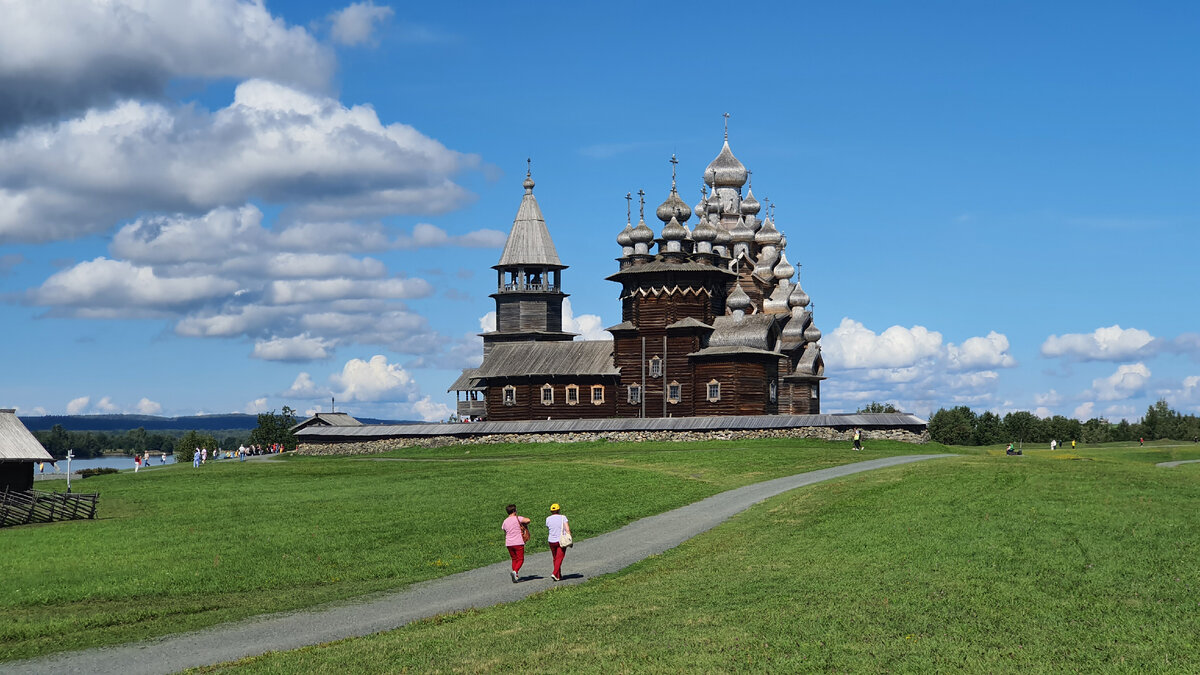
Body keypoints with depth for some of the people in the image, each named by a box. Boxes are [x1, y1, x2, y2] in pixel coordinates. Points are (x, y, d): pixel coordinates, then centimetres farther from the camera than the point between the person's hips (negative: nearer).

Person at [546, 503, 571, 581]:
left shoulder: (548, 519, 0)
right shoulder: (563, 517, -7)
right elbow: (567, 529, -13)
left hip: (552, 542, 3)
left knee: (555, 559, 16)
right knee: (559, 559, -4)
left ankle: (559, 576, 23)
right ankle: (554, 574, -21)